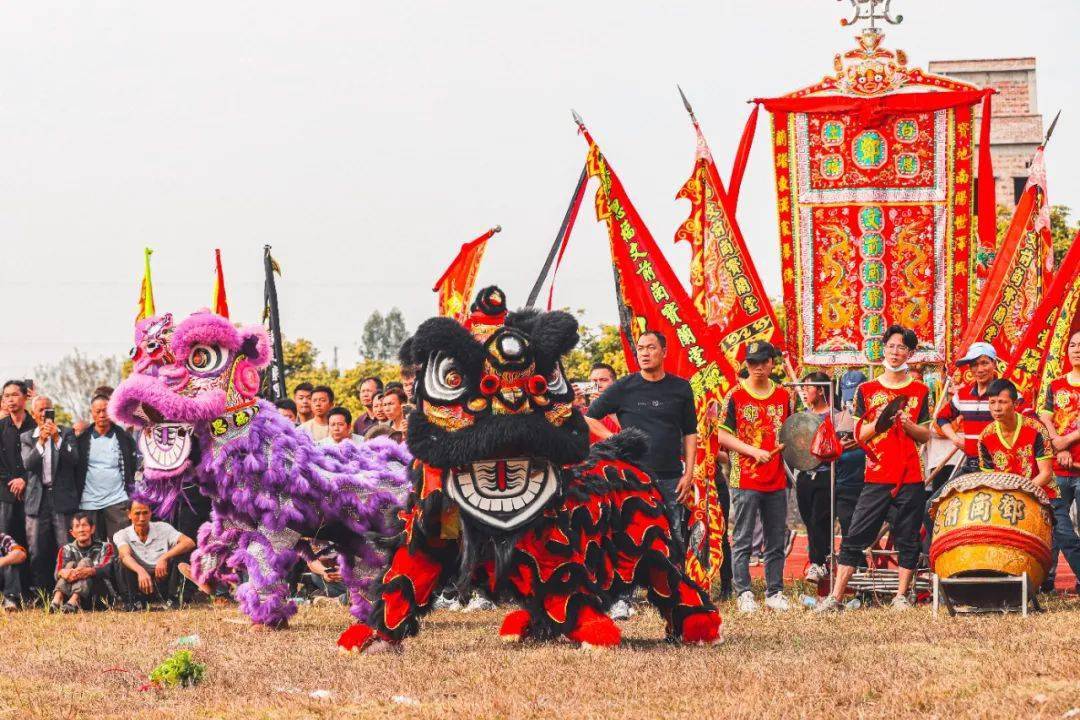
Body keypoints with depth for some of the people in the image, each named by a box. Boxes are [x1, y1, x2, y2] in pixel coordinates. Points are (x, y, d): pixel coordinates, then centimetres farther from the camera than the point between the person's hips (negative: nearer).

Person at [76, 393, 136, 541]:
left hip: (117, 502, -1)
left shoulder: (123, 438, 4)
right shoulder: (82, 439, 5)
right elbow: (73, 468, 8)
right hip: (89, 504, 1)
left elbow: (134, 470, 7)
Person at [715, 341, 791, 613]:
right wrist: (754, 452, -15)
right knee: (742, 541, -2)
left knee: (776, 542, 8)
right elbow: (723, 436, -6)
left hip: (776, 481, 4)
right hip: (745, 480, -4)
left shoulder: (783, 396, 10)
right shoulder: (736, 396, -4)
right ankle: (744, 593, 2)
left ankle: (774, 593, 15)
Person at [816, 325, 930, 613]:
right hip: (877, 477, 0)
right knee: (855, 538, -4)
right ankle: (835, 597, -4)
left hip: (910, 478, 0)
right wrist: (878, 423, -14)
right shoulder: (867, 390, 8)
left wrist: (907, 424, -12)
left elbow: (925, 436, 8)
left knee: (908, 540, 2)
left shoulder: (919, 391, 8)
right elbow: (859, 435, 5)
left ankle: (901, 596, 11)